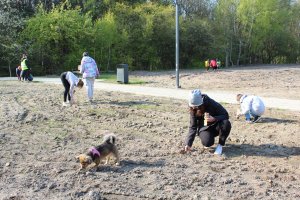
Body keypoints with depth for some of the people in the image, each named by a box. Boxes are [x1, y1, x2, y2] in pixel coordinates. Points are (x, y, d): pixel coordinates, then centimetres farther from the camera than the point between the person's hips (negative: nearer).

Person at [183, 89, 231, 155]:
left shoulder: (211, 103, -24)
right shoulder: (193, 109, -14)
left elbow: (225, 115, -18)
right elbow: (192, 127, -11)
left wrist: (214, 119, -38)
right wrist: (188, 144, -18)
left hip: (215, 125, -1)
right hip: (204, 128, 1)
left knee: (226, 124, -34)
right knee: (207, 142, -31)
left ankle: (220, 145, -11)